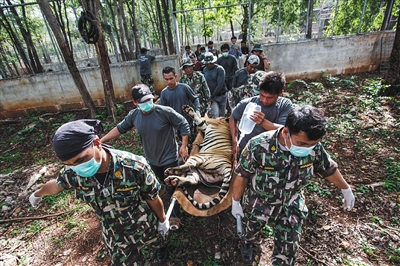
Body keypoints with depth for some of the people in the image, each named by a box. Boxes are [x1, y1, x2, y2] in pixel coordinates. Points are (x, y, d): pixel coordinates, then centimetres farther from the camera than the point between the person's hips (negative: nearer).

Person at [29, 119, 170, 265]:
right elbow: (55, 185, 5)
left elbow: (153, 199, -17)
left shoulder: (134, 166, -35)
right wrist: (37, 194, 26)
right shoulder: (73, 173, -22)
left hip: (144, 229, -2)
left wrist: (163, 220, 1)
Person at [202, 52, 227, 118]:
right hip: (211, 96, 1)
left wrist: (212, 96, -13)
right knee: (215, 116, -13)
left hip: (221, 95, -1)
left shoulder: (220, 69, -7)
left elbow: (220, 84, -14)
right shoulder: (204, 70, 6)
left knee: (222, 115, 9)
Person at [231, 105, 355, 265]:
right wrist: (235, 202, -8)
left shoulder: (314, 148, -22)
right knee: (250, 231, 29)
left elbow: (328, 168, 0)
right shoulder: (259, 146, -34)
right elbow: (242, 177, -20)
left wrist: (346, 190, 16)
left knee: (287, 252, 15)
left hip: (290, 209, 2)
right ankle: (247, 243, 66)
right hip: (256, 205, -1)